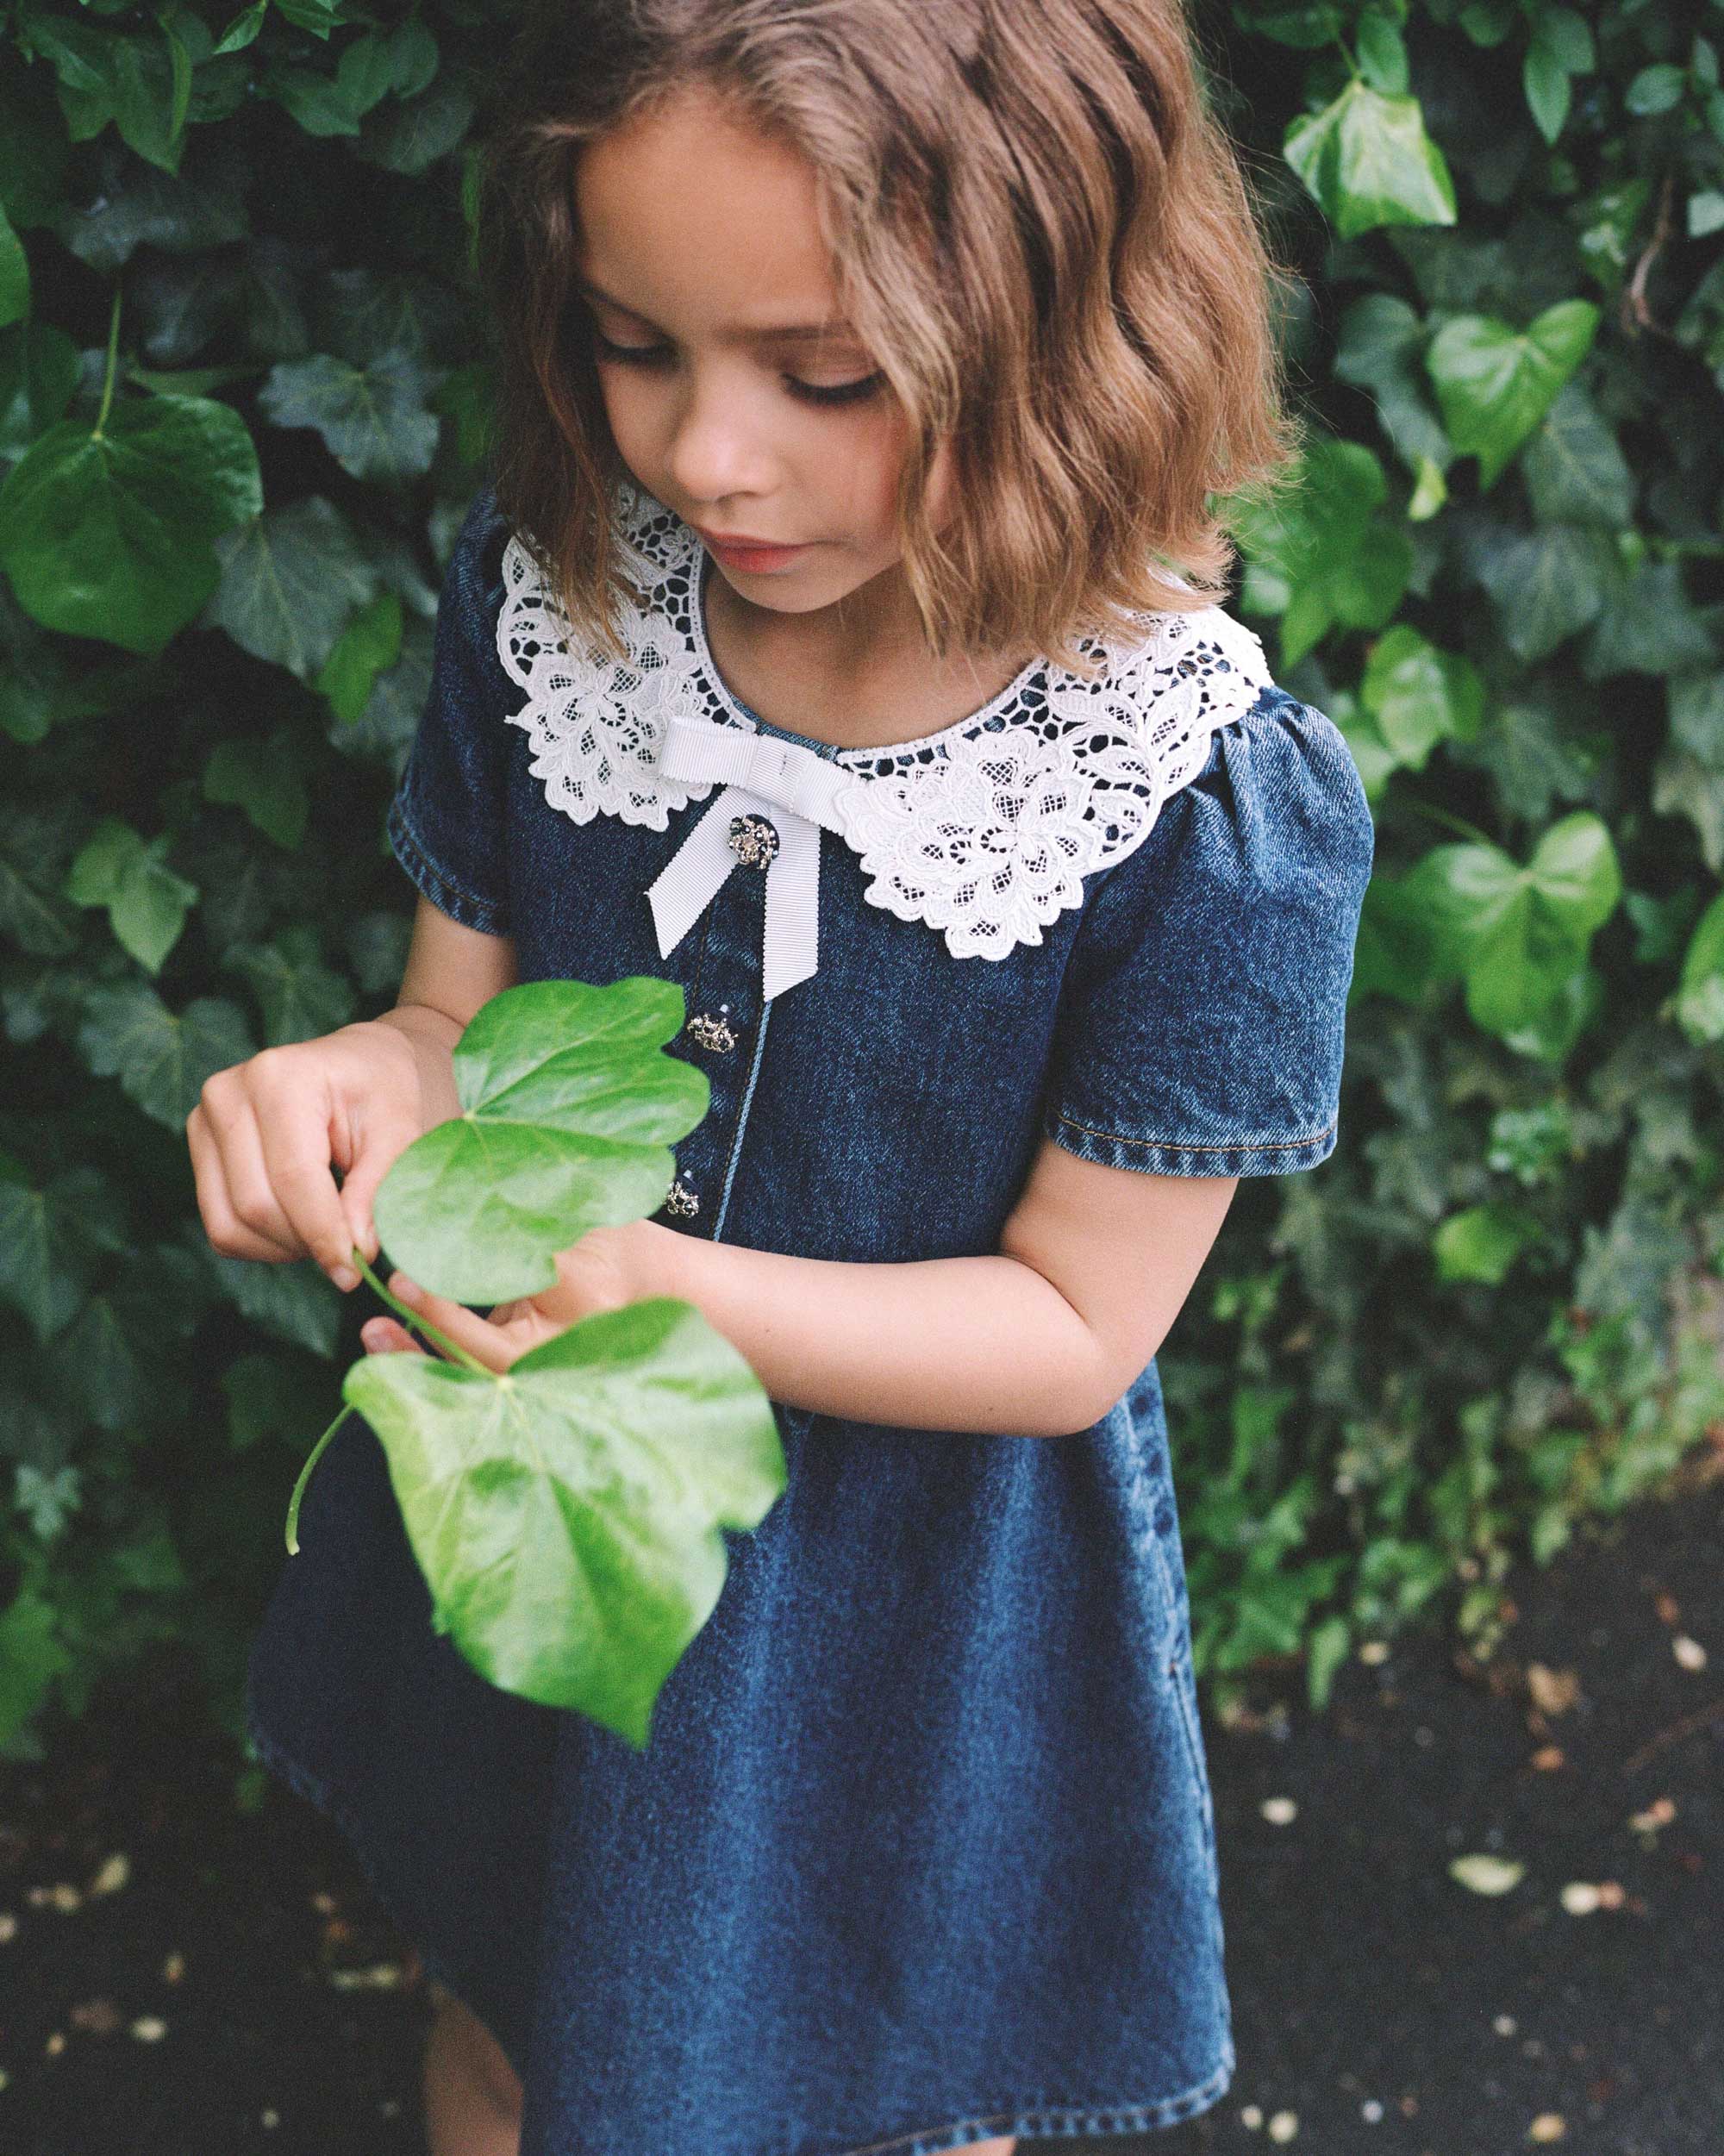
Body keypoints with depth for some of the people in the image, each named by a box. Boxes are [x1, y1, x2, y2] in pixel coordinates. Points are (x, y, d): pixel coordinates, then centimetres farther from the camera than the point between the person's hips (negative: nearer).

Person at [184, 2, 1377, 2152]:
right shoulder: (546, 602, -13)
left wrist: (645, 1279, -34)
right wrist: (362, 1088, -28)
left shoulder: (1219, 813, -27)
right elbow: (461, 1029, -3)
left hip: (913, 1601, -3)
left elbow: (1071, 1329, -19)